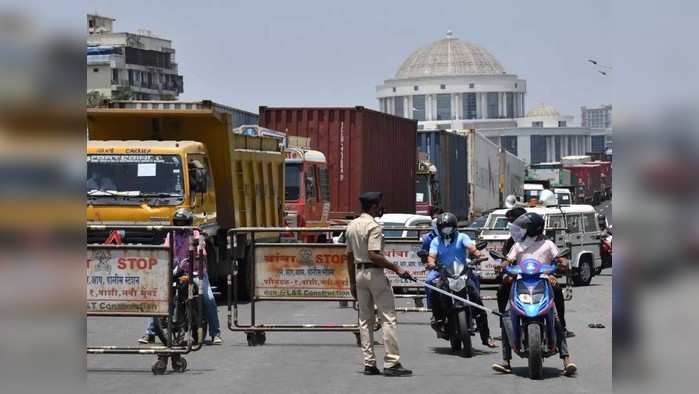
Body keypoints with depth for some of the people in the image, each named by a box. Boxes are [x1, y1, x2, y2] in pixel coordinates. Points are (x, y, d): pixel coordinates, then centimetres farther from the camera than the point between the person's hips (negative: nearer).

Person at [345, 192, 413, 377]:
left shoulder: (351, 226, 11)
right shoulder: (373, 226, -14)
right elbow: (374, 255, -23)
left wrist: (352, 282, 20)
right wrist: (396, 269, -19)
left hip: (359, 273, 8)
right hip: (375, 272, -8)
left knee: (365, 319, 11)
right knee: (388, 318, -4)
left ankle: (369, 364, 11)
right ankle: (391, 363, -8)